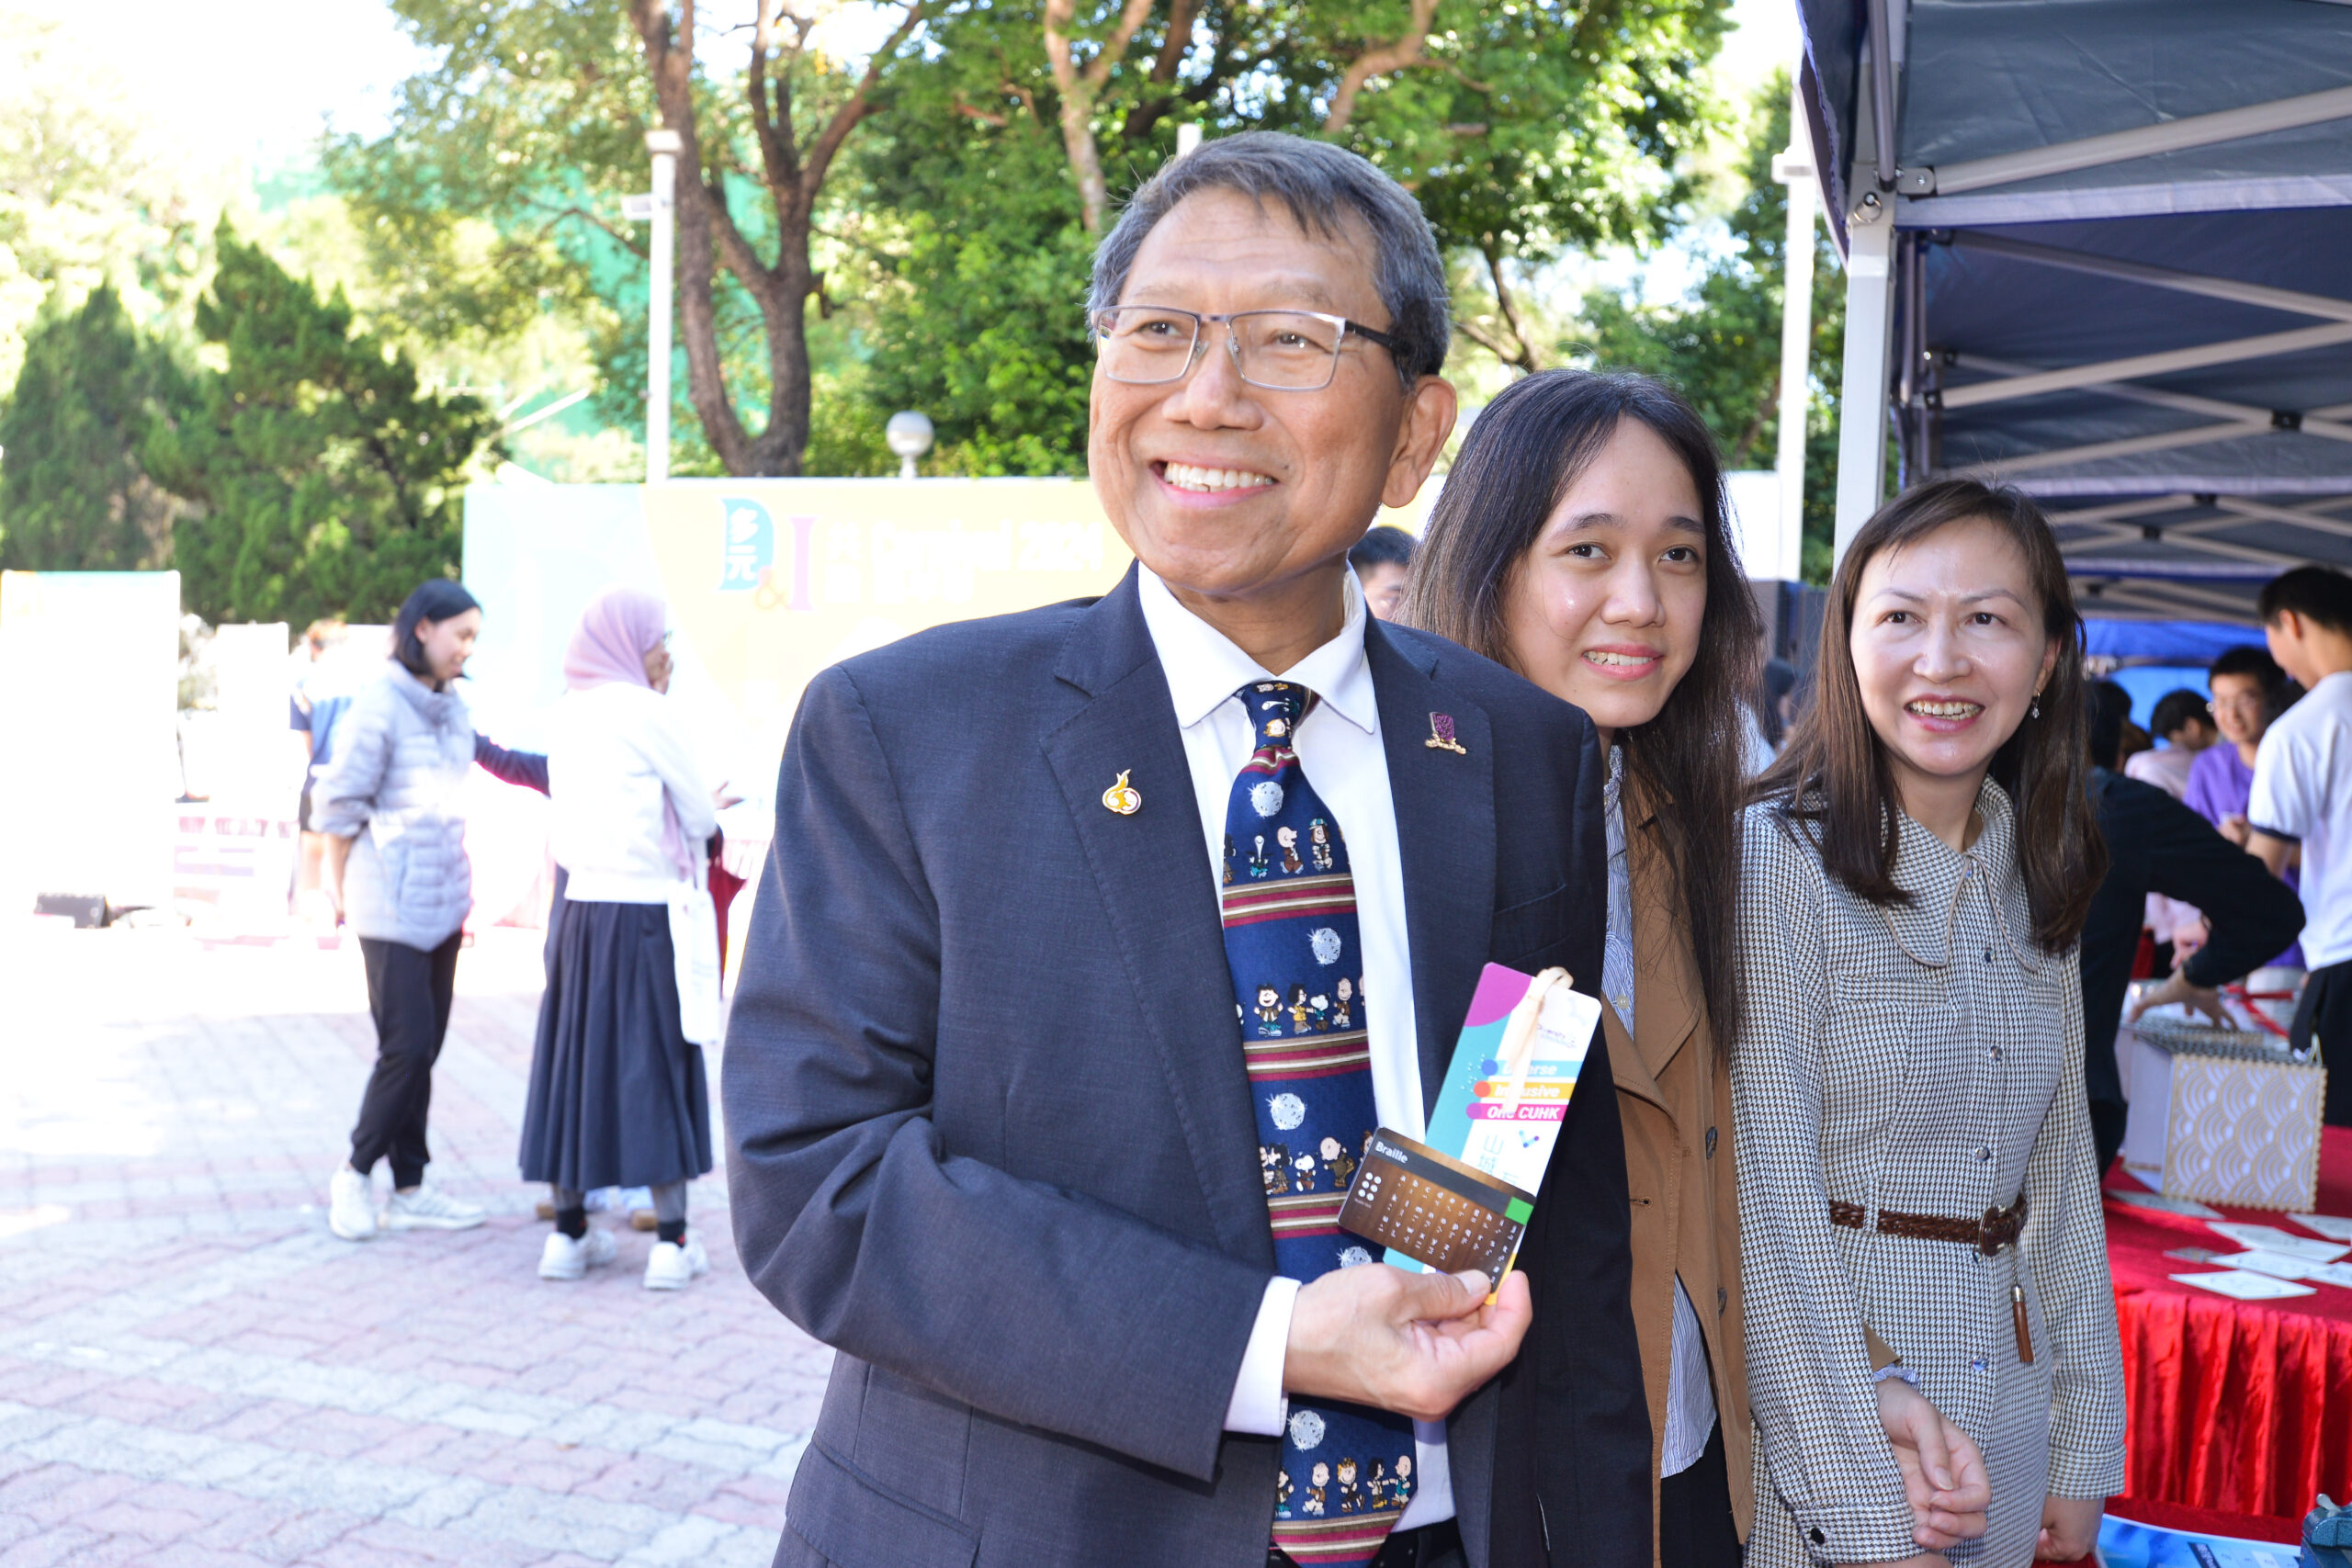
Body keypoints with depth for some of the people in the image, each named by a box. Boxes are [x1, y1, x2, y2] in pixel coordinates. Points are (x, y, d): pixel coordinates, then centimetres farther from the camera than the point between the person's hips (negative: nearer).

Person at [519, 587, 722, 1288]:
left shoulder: (569, 713, 9)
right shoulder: (646, 712, -9)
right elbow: (700, 818, -4)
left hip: (579, 908, 6)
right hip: (645, 913, -6)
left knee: (575, 1055, 11)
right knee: (655, 1065, 1)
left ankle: (569, 1231, 16)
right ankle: (671, 1241, 4)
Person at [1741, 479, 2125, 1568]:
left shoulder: (2037, 879, 5)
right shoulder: (1776, 858, -15)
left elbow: (2060, 1170, 10)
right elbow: (1770, 1201, -18)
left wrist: (2084, 1453, 9)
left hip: (2004, 1398, 6)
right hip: (1814, 1401, -6)